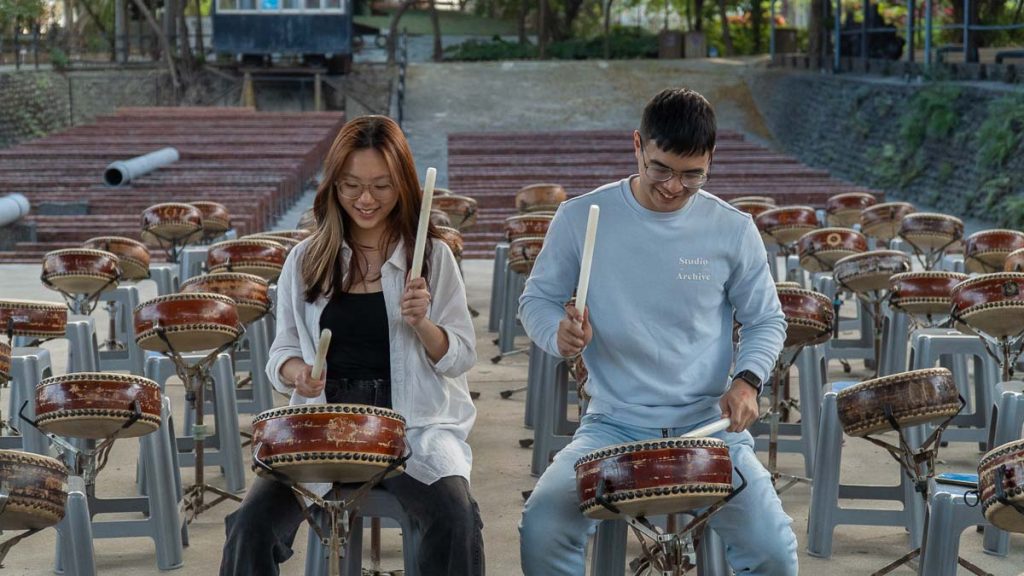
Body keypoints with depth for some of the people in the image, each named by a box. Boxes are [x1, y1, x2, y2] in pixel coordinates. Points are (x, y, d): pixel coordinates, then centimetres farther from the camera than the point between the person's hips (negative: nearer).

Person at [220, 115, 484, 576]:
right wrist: (296, 371, -12)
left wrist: (422, 324, -19)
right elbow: (283, 352, 11)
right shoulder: (307, 259, 7)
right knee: (252, 522, -21)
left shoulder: (432, 256, 2)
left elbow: (460, 359, 0)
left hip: (414, 426, -1)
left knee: (455, 515, -29)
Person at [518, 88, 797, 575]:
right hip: (613, 425, 0)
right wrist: (559, 334, -14)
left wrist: (747, 379, -8)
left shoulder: (733, 231, -2)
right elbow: (537, 299, 9)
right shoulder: (580, 218, -4)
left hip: (709, 426, 0)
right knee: (541, 529, -23)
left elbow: (766, 321, 11)